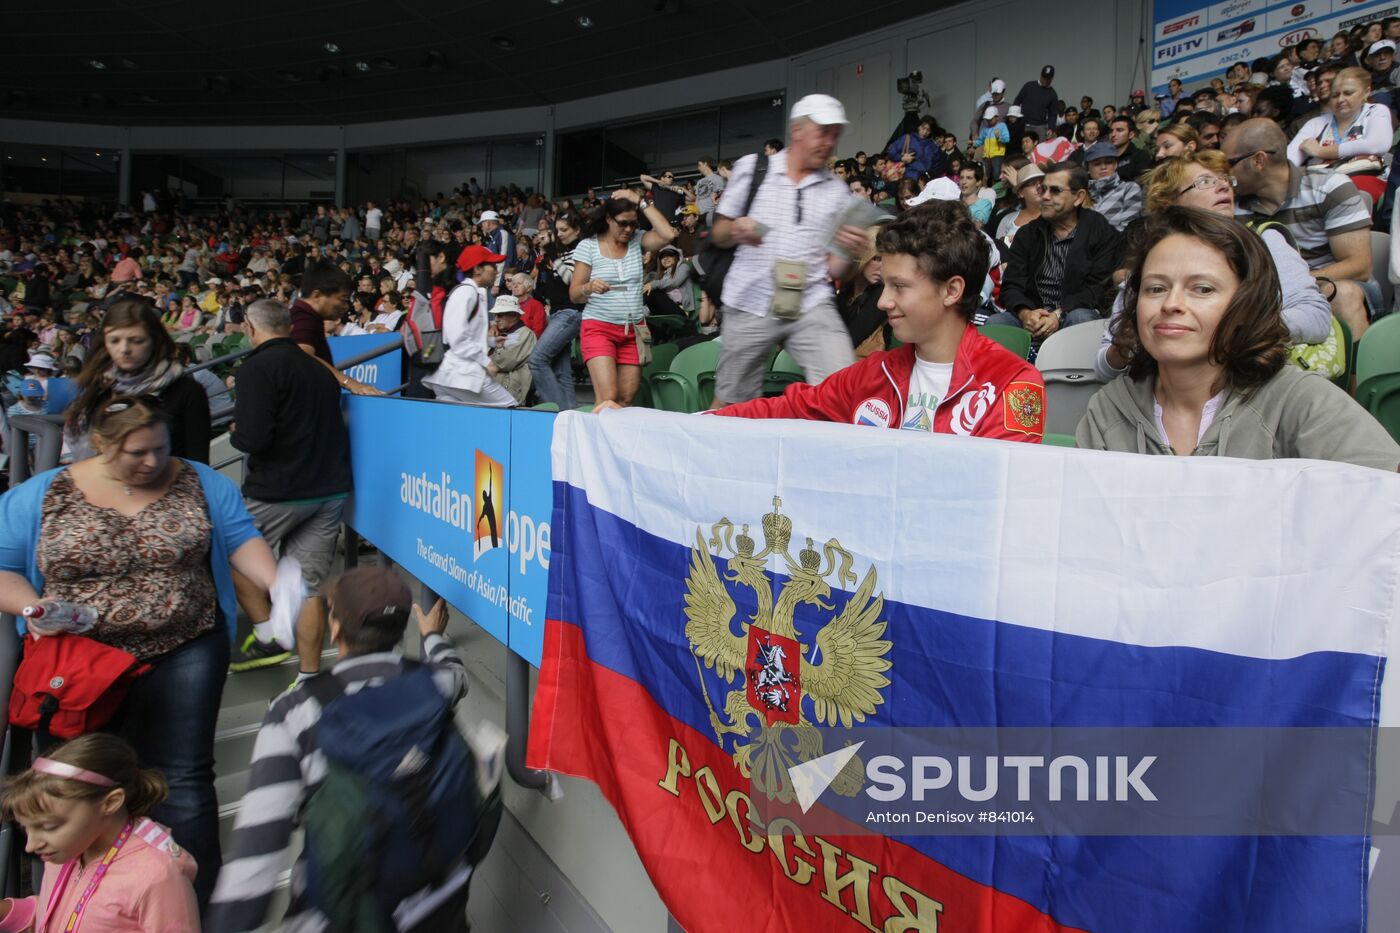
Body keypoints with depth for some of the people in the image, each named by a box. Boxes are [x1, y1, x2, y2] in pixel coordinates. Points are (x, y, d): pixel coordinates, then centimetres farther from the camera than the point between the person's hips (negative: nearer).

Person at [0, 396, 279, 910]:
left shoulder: (200, 483, -1)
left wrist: (278, 586, -17)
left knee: (182, 779, 1)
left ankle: (193, 902, 13)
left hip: (183, 654, -1)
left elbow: (241, 539, -2)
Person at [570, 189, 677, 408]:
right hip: (598, 328, -3)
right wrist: (589, 287, -25)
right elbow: (574, 294, -2)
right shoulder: (588, 246, -2)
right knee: (608, 399, -16)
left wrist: (640, 201, -9)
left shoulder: (637, 241, 6)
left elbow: (668, 234, -12)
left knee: (626, 400, -1)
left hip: (634, 330, 3)